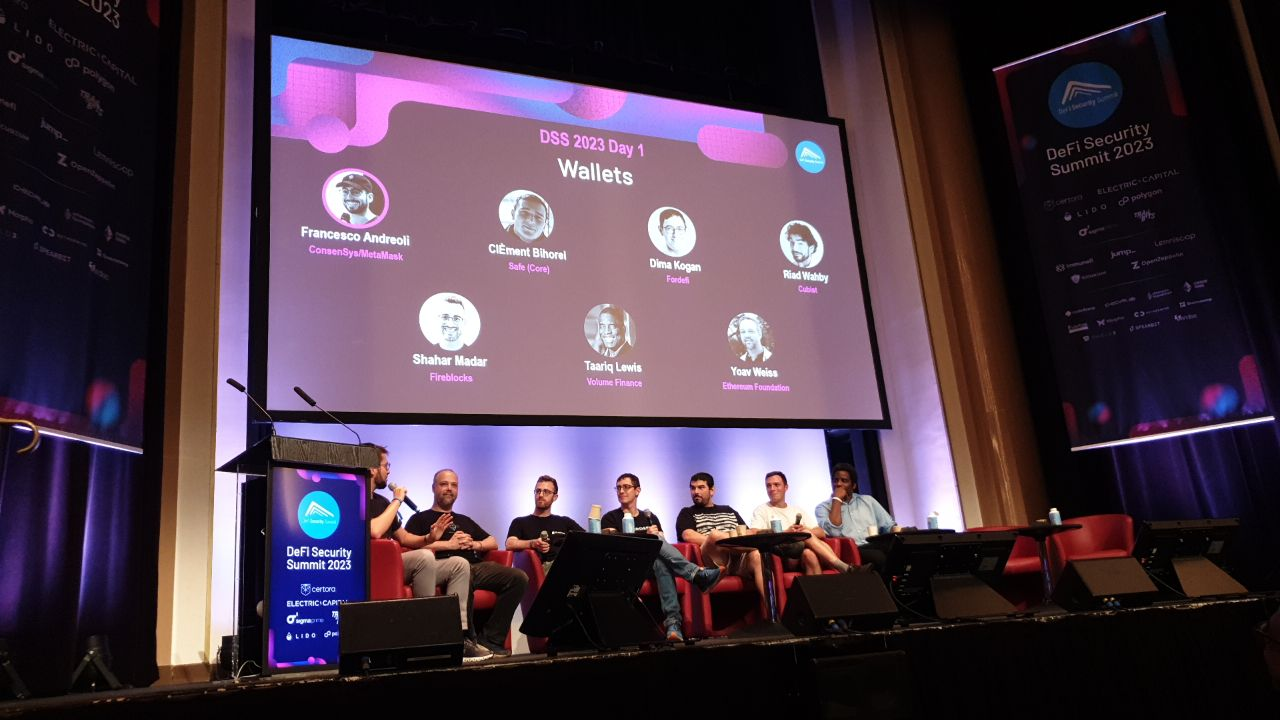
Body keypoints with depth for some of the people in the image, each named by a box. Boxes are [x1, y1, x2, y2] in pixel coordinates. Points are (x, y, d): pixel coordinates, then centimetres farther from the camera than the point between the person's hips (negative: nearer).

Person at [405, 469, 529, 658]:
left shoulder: (465, 520, 37)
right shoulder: (421, 518, 20)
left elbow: (494, 542, 34)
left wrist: (476, 544, 11)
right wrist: (448, 544, -3)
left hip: (477, 566, 6)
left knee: (519, 578, -20)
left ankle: (491, 638, -18)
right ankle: (468, 639, -31)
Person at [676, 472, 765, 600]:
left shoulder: (729, 511, 32)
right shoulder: (687, 513, 19)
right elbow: (688, 536, -2)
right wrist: (720, 541, -11)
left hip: (738, 559, 4)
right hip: (712, 561, -3)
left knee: (756, 556, -34)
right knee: (715, 534, -38)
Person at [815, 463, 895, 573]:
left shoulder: (867, 500, 24)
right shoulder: (824, 507, 12)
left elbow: (889, 525, 19)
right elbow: (833, 532, -7)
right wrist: (837, 499, 0)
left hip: (876, 547, 4)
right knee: (881, 557, -36)